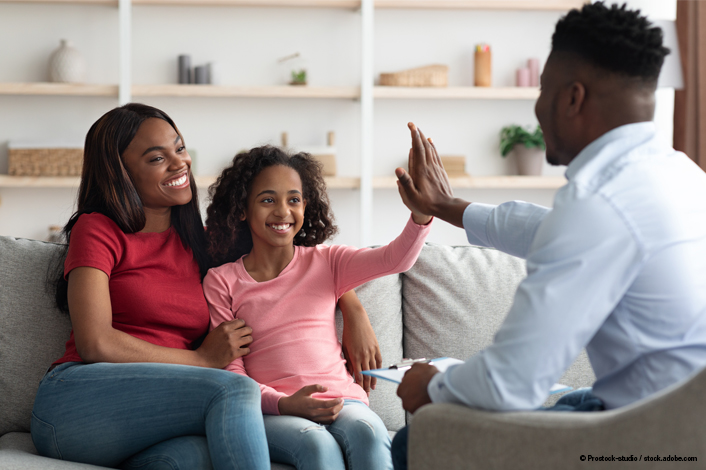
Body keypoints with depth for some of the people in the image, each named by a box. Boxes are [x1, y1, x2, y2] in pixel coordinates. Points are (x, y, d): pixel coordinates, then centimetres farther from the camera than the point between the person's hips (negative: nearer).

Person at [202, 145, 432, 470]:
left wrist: (422, 212, -24)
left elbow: (395, 259, -3)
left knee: (367, 432, -33)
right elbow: (230, 371, 2)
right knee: (316, 444, -35)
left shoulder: (325, 262, 15)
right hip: (268, 412, -2)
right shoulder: (221, 282, 9)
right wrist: (283, 404, -16)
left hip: (340, 402, 2)